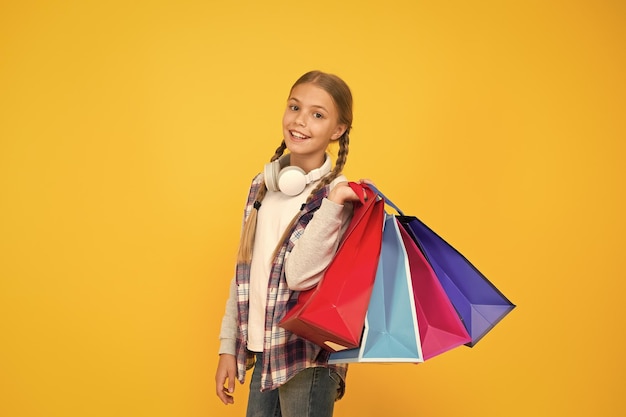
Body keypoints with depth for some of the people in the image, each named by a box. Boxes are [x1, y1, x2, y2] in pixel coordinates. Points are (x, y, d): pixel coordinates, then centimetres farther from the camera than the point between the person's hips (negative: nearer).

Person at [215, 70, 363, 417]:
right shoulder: (262, 185, 7)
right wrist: (228, 346, 12)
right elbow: (244, 272, 11)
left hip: (309, 359, -6)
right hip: (264, 350, 6)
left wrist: (332, 207, -29)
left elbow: (300, 275, -22)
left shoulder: (338, 197, -11)